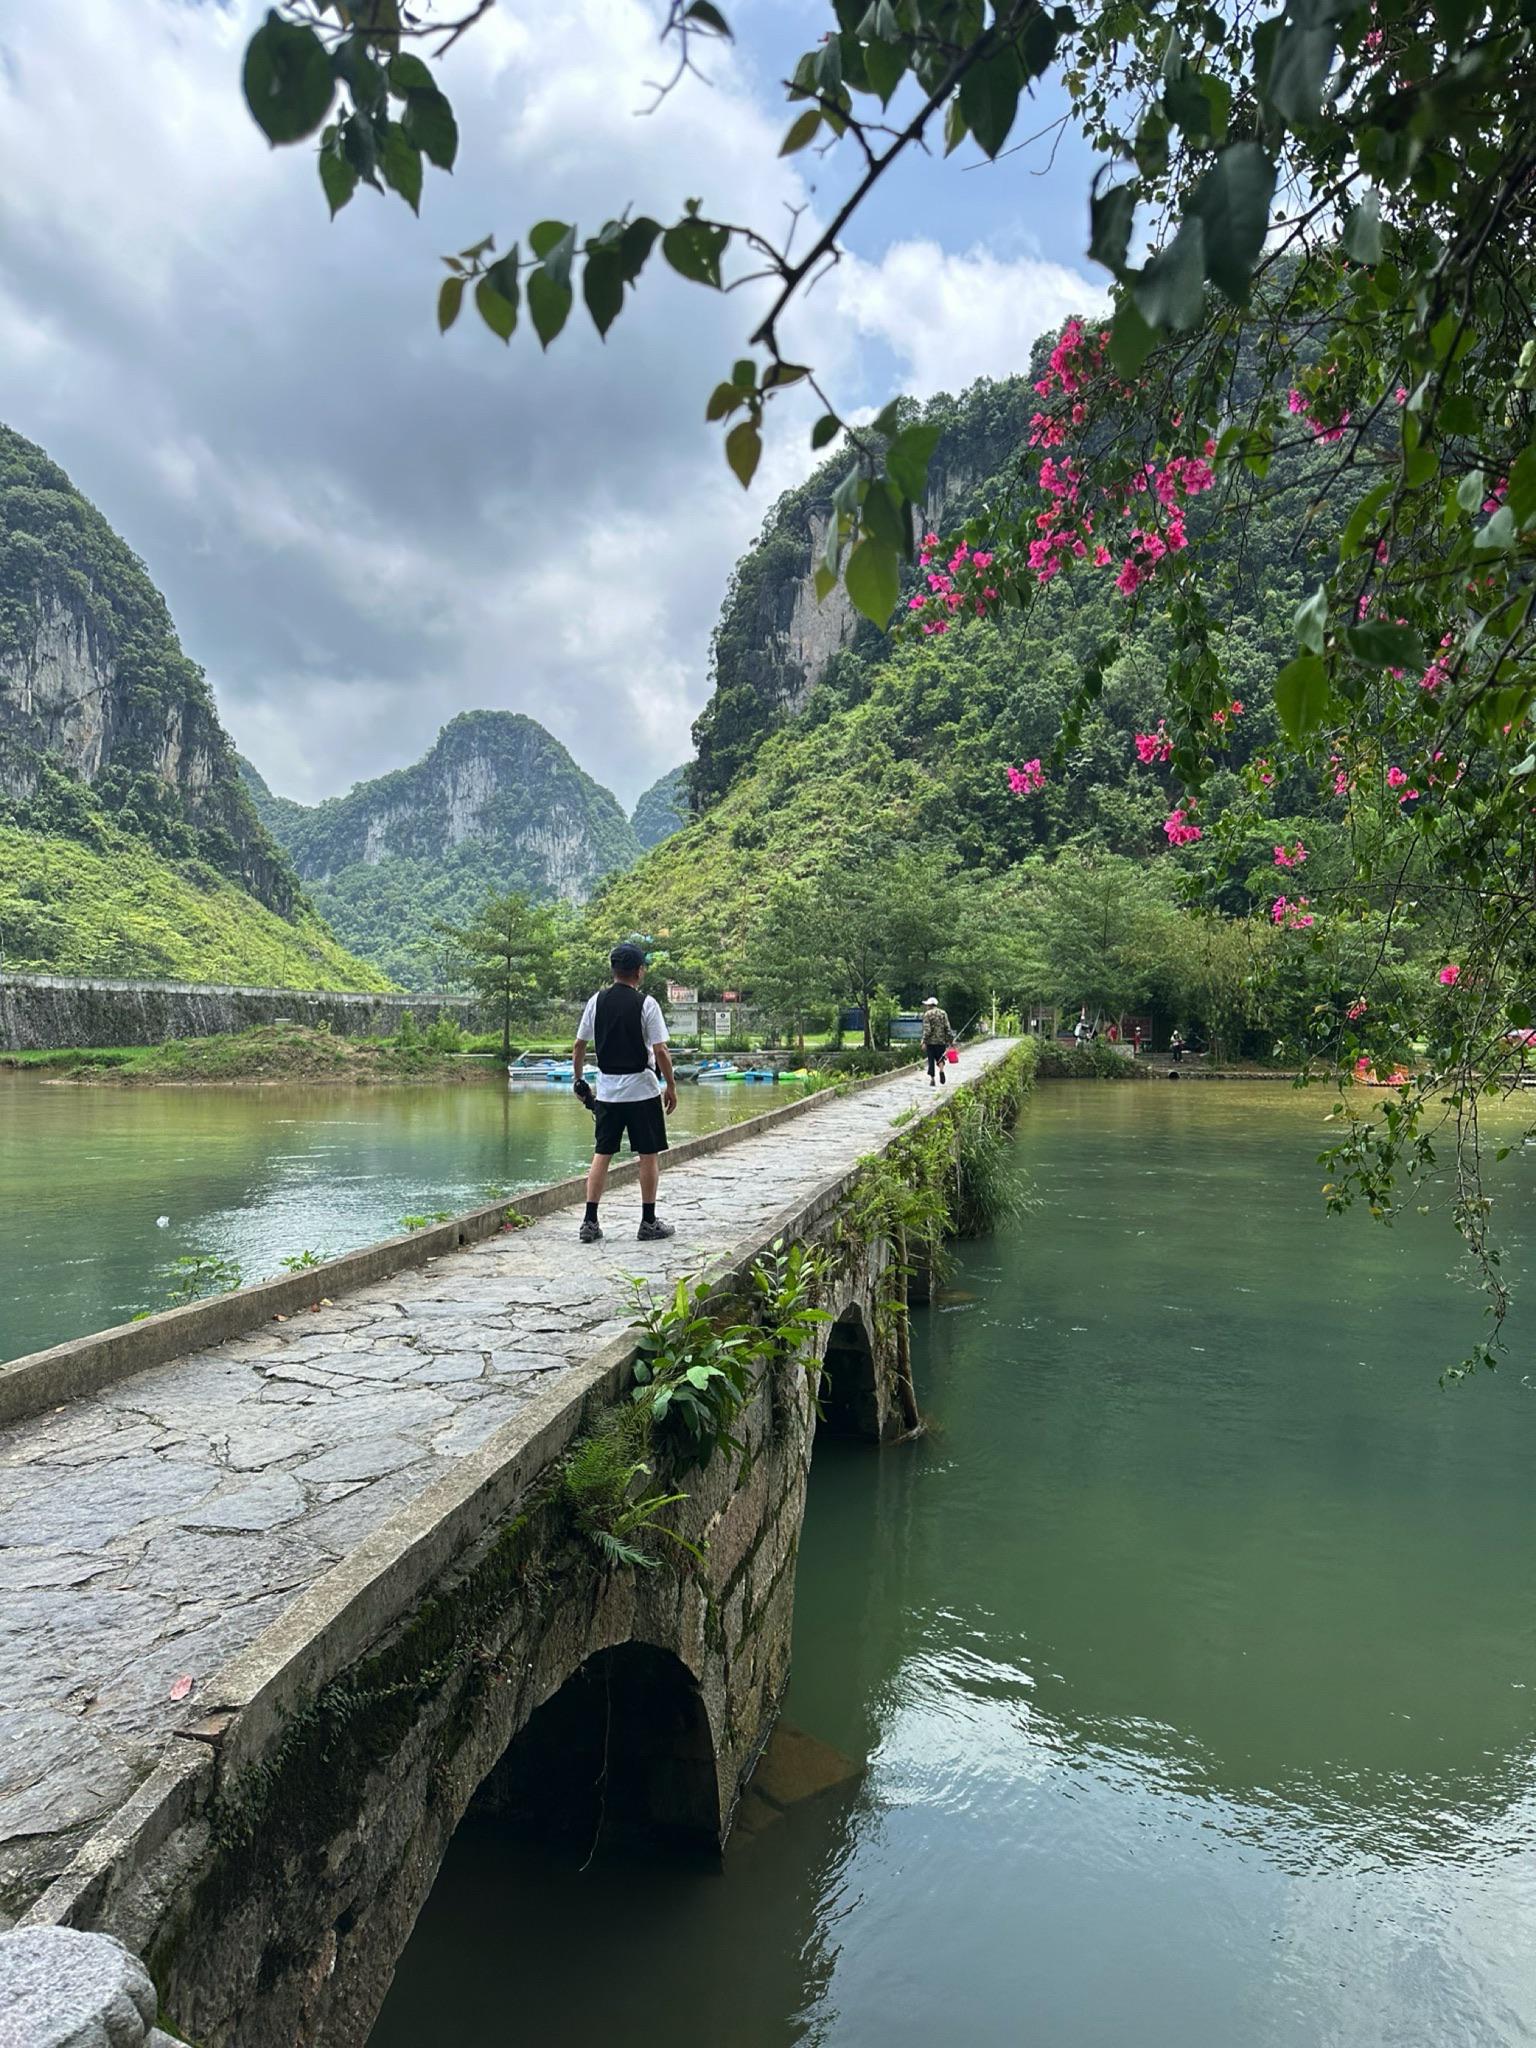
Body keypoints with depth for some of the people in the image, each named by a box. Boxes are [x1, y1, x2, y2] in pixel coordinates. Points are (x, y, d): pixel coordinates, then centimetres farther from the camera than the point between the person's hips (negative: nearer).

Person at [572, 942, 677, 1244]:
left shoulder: (597, 1001, 3)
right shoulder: (646, 1004, -9)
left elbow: (579, 1046, 6)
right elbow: (660, 1052, -12)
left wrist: (578, 1079, 20)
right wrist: (671, 1087, -2)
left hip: (607, 1090, 4)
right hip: (641, 1089, -4)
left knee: (601, 1154, 9)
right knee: (649, 1155, 5)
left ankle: (590, 1222, 7)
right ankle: (649, 1223, 10)